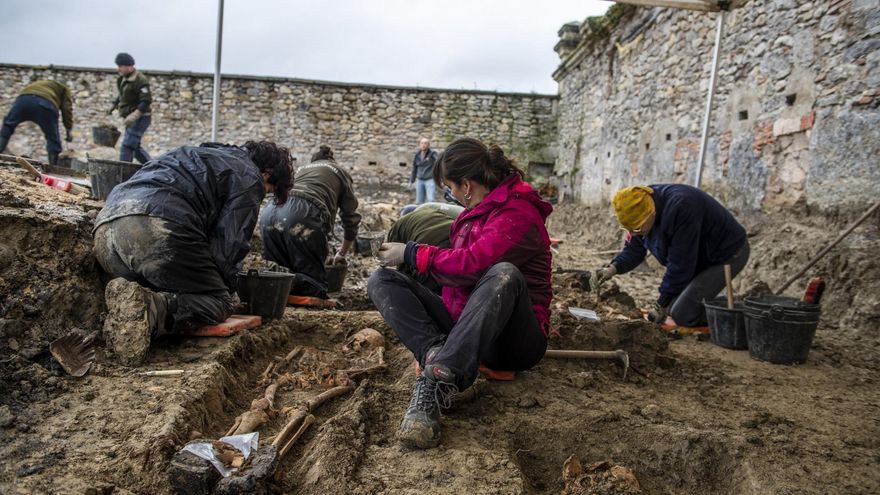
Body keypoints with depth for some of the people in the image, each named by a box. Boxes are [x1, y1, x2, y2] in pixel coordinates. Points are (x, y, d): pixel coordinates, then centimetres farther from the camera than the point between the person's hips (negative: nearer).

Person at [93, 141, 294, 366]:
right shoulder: (249, 178, 12)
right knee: (219, 303, 2)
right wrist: (226, 288, 18)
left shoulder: (201, 155, 38)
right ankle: (151, 309, -25)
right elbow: (230, 243, 1)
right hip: (158, 225, -8)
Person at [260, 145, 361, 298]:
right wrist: (343, 253, 41)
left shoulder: (301, 169, 40)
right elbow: (351, 217, 25)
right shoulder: (340, 172, 29)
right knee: (317, 285, 1)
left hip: (269, 213, 5)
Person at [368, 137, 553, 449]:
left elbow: (473, 264, -25)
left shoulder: (518, 213, -11)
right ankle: (436, 352, -32)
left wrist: (412, 254, -15)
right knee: (381, 280, -6)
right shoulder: (479, 211, 16)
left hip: (512, 341, -7)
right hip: (463, 325, 8)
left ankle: (437, 382, -47)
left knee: (505, 273, -40)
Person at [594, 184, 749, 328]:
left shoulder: (680, 207, -35)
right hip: (700, 257, 8)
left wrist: (662, 304, -21)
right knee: (672, 307, 5)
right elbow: (634, 250, 2)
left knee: (681, 314, -15)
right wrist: (614, 267, -19)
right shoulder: (640, 208, -10)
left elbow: (680, 263, -30)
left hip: (728, 255, -8)